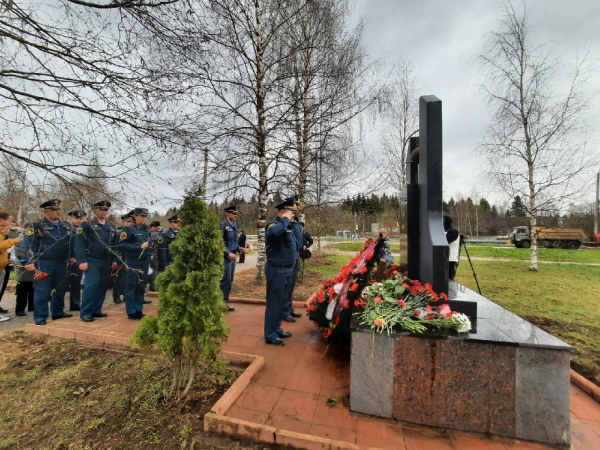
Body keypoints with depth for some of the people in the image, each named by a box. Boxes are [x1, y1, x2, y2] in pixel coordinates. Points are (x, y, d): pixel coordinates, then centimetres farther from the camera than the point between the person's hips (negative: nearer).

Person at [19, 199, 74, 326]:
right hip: (44, 263, -5)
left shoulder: (66, 226, 10)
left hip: (61, 263, 5)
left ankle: (58, 312, 27)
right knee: (42, 291, 1)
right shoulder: (37, 226, -6)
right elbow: (27, 244, -10)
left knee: (60, 289, 14)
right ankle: (40, 318, 11)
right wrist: (28, 262, -17)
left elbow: (71, 242, 18)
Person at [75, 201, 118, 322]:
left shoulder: (112, 226, 12)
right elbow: (79, 243, -9)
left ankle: (96, 310, 20)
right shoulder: (87, 224, -4)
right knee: (91, 285, -9)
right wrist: (82, 261, -15)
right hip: (92, 261, -5)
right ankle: (85, 313, 4)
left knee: (103, 286, 8)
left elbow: (115, 244, 14)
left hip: (106, 262, 5)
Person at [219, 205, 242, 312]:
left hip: (233, 257, 8)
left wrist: (238, 248, 2)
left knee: (230, 280, 13)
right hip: (226, 257, -8)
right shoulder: (223, 225, -11)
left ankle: (225, 302, 23)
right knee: (226, 280, -5)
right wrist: (228, 253, -23)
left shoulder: (234, 226, 13)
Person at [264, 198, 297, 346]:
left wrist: (293, 262, 15)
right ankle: (270, 335, 13)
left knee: (281, 302, 19)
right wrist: (285, 219, -27)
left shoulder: (288, 226, 13)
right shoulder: (274, 224, -16)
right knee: (274, 303, 0)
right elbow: (274, 232, -42)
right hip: (276, 270, -10)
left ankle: (277, 330, 33)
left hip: (287, 269, 10)